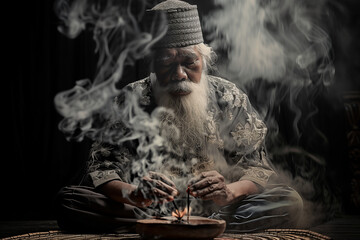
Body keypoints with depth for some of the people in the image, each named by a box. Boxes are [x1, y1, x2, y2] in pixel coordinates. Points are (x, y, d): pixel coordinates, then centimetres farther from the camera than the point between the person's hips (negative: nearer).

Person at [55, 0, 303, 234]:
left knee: (290, 202, -22)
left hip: (215, 210, 0)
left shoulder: (229, 99, 0)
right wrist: (135, 194, -32)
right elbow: (103, 169, -8)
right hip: (145, 210, 1)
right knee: (69, 200, -24)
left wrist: (228, 192, -27)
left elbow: (259, 168, -3)